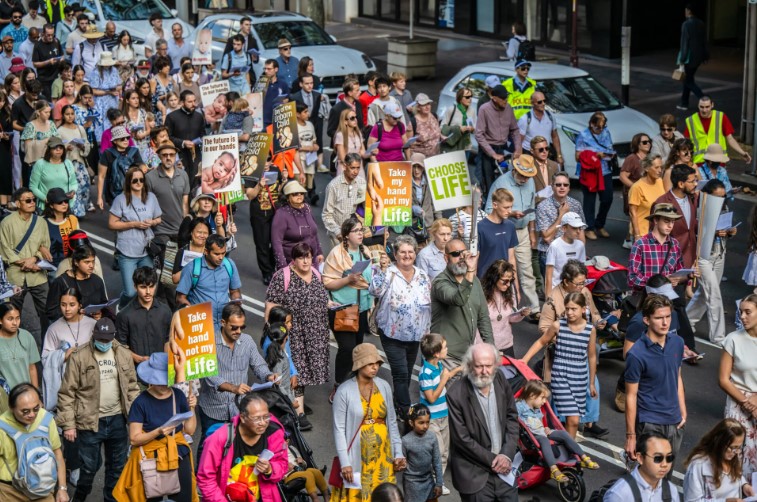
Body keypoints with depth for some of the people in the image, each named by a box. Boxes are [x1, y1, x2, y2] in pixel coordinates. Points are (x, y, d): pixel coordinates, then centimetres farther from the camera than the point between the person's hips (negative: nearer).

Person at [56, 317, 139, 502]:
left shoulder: (123, 353, 3)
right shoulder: (79, 356, -9)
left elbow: (132, 386, 11)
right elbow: (67, 393, -7)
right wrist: (68, 424, -9)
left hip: (117, 420, 4)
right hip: (90, 422, -4)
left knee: (117, 466, 15)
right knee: (89, 466, 4)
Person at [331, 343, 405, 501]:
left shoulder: (384, 387, 3)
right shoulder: (344, 392, -11)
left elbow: (392, 422, 10)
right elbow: (339, 429, -10)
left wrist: (398, 452, 7)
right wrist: (345, 463, -13)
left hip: (383, 456, 4)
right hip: (357, 457, -4)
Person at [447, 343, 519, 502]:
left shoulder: (500, 379, -3)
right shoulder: (456, 394, -19)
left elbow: (512, 417, 5)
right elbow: (462, 438, -14)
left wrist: (506, 454, -5)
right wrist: (492, 460, -10)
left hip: (503, 469, 5)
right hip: (474, 475, -4)